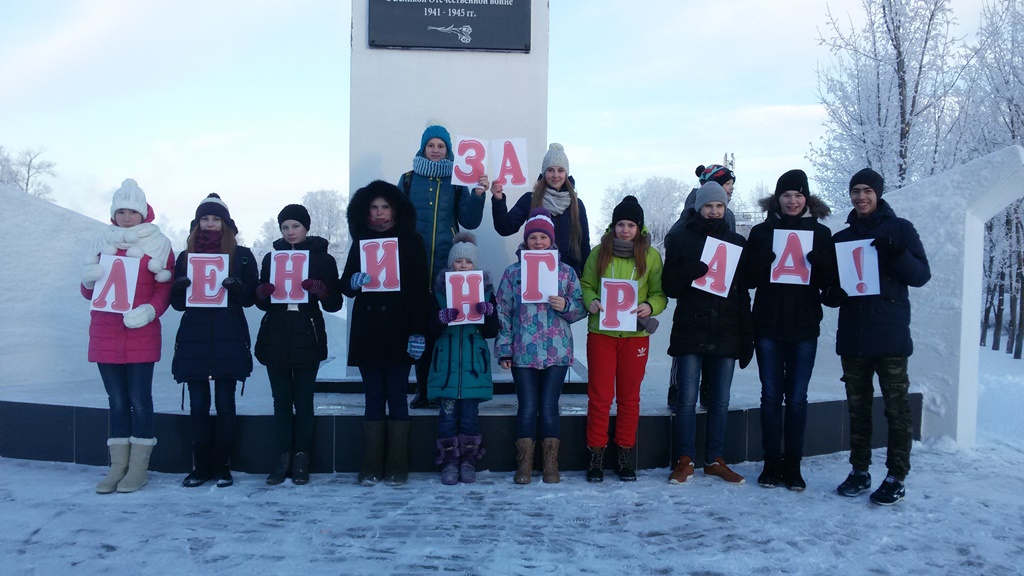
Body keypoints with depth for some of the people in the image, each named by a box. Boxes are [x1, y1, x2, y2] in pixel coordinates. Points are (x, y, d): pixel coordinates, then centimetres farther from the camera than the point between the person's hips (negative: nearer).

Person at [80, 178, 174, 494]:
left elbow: (165, 289, -2)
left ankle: (138, 467, 5)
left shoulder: (158, 244, 3)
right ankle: (117, 466, 12)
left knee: (139, 400, -2)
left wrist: (148, 311, -20)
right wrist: (90, 278, -8)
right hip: (105, 335, 4)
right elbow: (88, 292, 15)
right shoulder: (103, 243, 13)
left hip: (141, 335, -4)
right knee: (117, 401, 7)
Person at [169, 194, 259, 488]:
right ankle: (200, 466, 12)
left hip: (229, 340, -2)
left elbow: (250, 298, 2)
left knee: (225, 403, 1)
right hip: (193, 339, 2)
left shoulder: (242, 255, 6)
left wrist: (236, 286, -19)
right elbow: (177, 303, 10)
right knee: (198, 404, 3)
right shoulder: (186, 256, 13)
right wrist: (180, 288, -12)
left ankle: (222, 466, 10)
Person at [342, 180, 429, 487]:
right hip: (367, 332, 3)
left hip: (398, 332, -3)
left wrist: (418, 332, -9)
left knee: (397, 398, 1)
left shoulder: (411, 242, 2)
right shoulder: (360, 242, 11)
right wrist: (354, 282, -16)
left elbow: (420, 290, -3)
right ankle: (371, 466, 10)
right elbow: (345, 284, 9)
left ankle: (397, 466, 7)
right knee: (373, 399, 6)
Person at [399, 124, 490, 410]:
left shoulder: (456, 182, 9)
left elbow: (469, 222, 4)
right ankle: (423, 390, 11)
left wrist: (478, 195, -11)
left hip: (447, 266, 0)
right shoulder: (408, 180, 9)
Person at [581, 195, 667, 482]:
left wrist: (650, 307, -17)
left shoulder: (651, 256, 3)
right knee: (599, 396, 1)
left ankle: (625, 456, 20)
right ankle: (596, 455, 11)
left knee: (629, 397, 9)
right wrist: (591, 302, -13)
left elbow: (660, 293, 3)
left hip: (635, 335, 0)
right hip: (601, 333, 0)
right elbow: (586, 285, 7)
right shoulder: (599, 253, 4)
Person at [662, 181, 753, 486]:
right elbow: (670, 287, 2)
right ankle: (685, 460, 8)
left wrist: (747, 337, 5)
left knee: (720, 401, 7)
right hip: (690, 332, -2)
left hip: (726, 335, 2)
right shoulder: (680, 239, 6)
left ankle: (715, 460, 17)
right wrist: (692, 270, -19)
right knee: (687, 399, -2)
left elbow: (743, 292, 11)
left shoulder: (736, 242, 12)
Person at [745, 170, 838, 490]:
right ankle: (772, 463, 14)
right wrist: (765, 262, -18)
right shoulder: (762, 231, 5)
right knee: (771, 396, 5)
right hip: (768, 325, 0)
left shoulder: (820, 232, 5)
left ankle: (793, 465, 14)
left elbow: (831, 282, 2)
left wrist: (819, 262, -18)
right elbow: (748, 278, 1)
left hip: (804, 326, 0)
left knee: (797, 397, 4)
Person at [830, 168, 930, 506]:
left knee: (896, 407, -2)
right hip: (852, 336, 4)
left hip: (889, 336, -4)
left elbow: (921, 275, -2)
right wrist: (832, 292, -6)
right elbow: (830, 293, 18)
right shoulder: (841, 238, 16)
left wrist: (896, 254, -20)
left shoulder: (899, 229, 6)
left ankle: (896, 477, 5)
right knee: (857, 406, 8)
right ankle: (859, 471, 17)